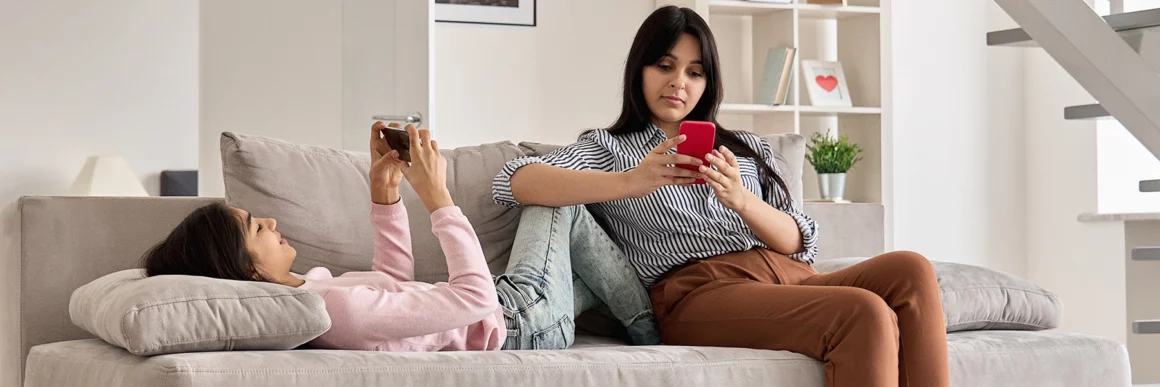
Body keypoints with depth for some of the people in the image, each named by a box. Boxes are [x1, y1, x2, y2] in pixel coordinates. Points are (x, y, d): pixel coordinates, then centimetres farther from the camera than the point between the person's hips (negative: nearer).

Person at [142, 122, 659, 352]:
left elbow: (395, 278, 7)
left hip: (500, 312, 8)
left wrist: (384, 190, -6)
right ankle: (654, 339, 25)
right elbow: (476, 296, -36)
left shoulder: (304, 289, -9)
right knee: (561, 205, 14)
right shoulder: (338, 307, -40)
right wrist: (436, 195, -30)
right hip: (521, 323, -8)